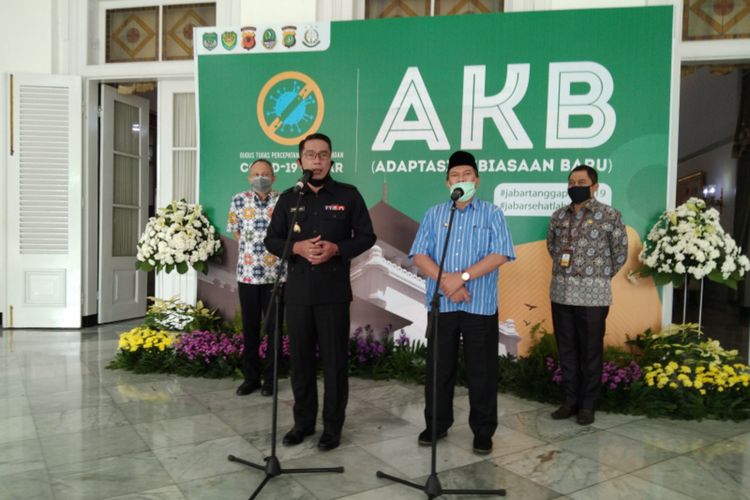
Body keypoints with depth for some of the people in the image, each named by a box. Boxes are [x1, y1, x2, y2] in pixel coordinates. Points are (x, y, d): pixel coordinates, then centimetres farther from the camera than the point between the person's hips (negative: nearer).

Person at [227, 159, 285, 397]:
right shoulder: (239, 200, 3)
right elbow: (234, 231, 15)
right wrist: (251, 247, 10)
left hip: (276, 275, -2)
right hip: (247, 274, 2)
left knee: (274, 328, 5)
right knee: (250, 328, 9)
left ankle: (270, 378, 19)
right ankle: (250, 377, 23)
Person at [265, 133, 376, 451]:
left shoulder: (348, 195, 1)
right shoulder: (289, 198, 9)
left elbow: (366, 236, 2)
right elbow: (271, 239, 10)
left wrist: (336, 249, -15)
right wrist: (297, 248, -10)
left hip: (334, 292, -3)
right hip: (297, 291, 3)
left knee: (334, 360, 3)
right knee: (300, 358, 10)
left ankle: (333, 425, 18)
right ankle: (303, 421, 26)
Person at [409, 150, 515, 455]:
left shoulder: (492, 214, 4)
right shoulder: (434, 215, 10)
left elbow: (500, 254, -8)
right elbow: (419, 255, 0)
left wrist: (463, 276, -17)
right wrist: (445, 280, -15)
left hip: (481, 306, -2)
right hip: (441, 305, 2)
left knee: (481, 371, 6)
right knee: (439, 369, 11)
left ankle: (483, 430, 20)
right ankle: (437, 424, 26)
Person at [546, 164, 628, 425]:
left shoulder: (610, 216, -5)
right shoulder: (558, 215, 7)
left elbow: (620, 253, 2)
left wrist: (599, 277, 7)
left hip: (593, 294, -4)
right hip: (560, 292, 4)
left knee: (591, 350, 5)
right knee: (566, 349, 11)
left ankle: (588, 404, 18)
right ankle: (570, 399, 24)